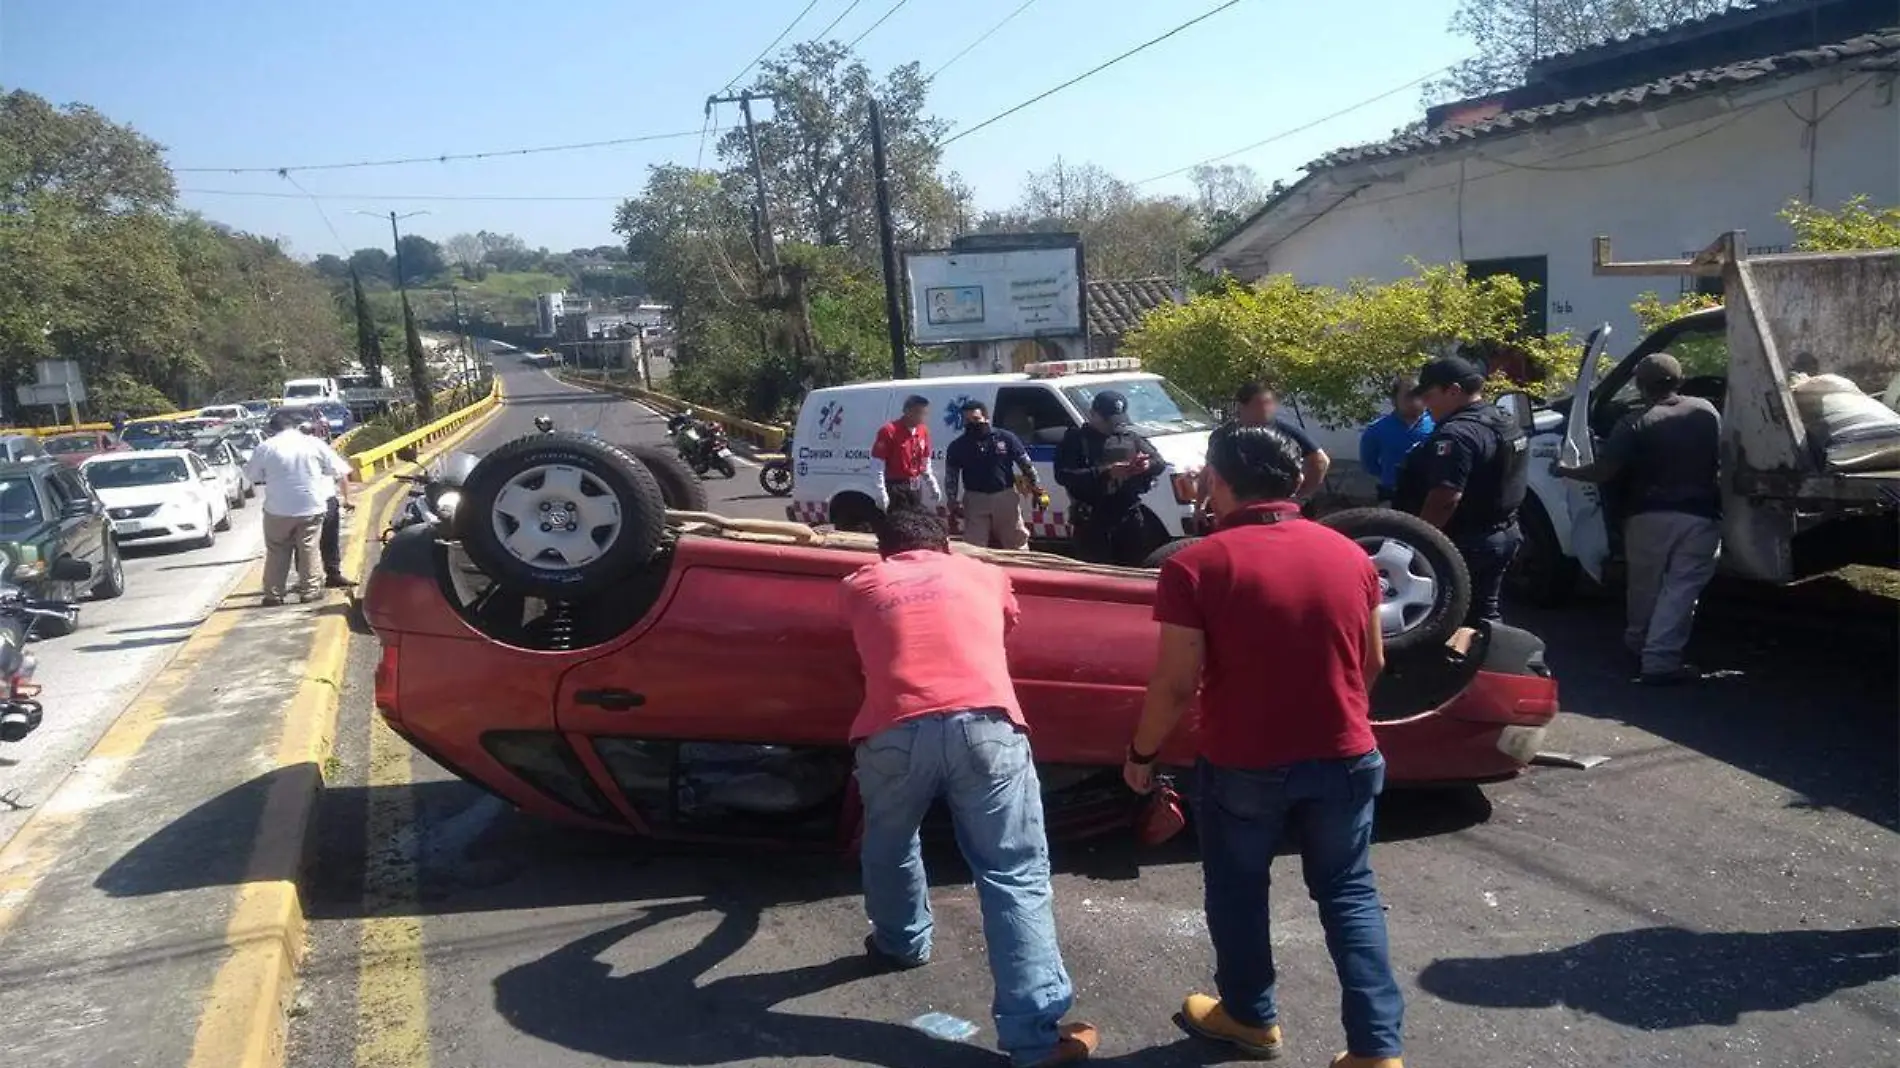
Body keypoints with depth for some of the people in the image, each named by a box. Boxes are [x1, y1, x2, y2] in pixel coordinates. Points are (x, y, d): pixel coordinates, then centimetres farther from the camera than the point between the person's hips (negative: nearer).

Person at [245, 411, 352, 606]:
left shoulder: (266, 448, -3)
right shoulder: (314, 443, -1)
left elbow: (252, 475, 9)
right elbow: (336, 469, 4)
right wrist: (346, 470, 25)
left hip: (278, 509, 0)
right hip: (311, 507, 0)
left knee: (276, 553, 10)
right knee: (308, 550, 10)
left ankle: (273, 595, 15)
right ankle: (310, 590, 13)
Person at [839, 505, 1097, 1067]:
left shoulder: (859, 586, 23)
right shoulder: (983, 574, 25)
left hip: (893, 734, 1)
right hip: (984, 725, -1)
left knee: (888, 850, 29)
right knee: (1016, 876, 2)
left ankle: (901, 943, 49)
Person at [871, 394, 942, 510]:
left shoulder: (923, 431, 6)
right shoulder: (889, 431, -15)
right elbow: (878, 465, -15)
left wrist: (933, 485, 11)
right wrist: (881, 492, -21)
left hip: (915, 487, 7)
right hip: (895, 488, -7)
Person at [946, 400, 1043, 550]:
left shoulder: (1006, 438, -1)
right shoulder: (958, 446, 1)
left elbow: (1025, 463, 6)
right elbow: (951, 476, 5)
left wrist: (1034, 484, 4)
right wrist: (952, 500, -4)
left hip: (1006, 498, 0)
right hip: (975, 500, 0)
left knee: (1016, 542, 9)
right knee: (973, 547, 1)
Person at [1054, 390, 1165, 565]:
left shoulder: (1130, 436, 14)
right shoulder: (1076, 438, 0)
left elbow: (1159, 462, 14)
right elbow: (1063, 475, -13)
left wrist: (1147, 465, -12)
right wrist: (1104, 472, -22)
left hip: (1129, 518, 4)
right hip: (1091, 521, -4)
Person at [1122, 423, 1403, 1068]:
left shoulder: (1198, 565, -16)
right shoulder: (1350, 555, 0)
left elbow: (1176, 684, -16)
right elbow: (1372, 663, 10)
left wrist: (1141, 753, 0)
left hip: (1243, 763, -3)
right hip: (1345, 757, 4)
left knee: (1238, 890, 19)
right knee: (1349, 895, 17)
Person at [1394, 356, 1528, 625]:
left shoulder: (1457, 433, -23)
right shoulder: (1507, 424, 11)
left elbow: (1445, 499, -30)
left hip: (1464, 543, -10)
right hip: (1502, 535, 10)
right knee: (1484, 613, 17)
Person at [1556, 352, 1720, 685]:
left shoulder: (1635, 423, -8)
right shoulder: (1706, 411, 3)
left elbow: (1604, 471, -12)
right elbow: (1721, 457, 16)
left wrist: (1566, 471, 4)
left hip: (1649, 515, 0)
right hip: (1699, 516, 0)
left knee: (1645, 585, 18)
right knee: (1681, 587, -1)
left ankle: (1638, 642, 39)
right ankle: (1660, 659, -7)